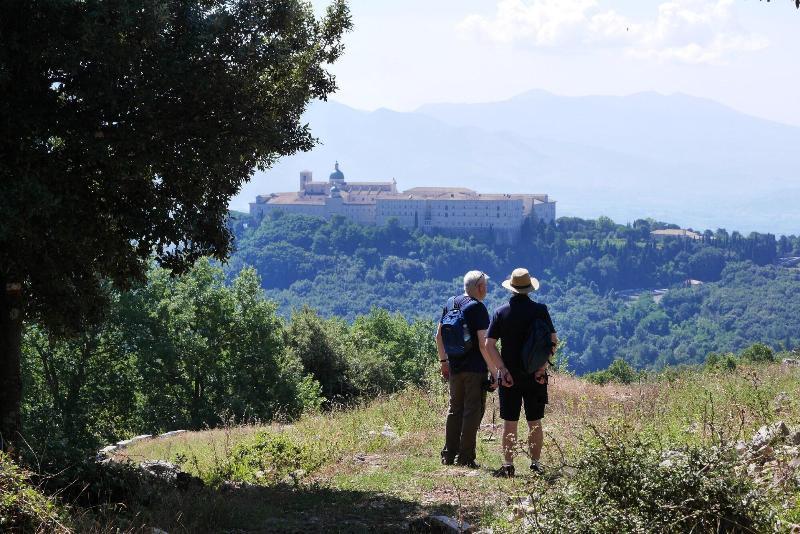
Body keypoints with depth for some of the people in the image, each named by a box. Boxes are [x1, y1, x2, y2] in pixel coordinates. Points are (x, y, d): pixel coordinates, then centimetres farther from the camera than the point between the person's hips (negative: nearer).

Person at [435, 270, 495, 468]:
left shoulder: (451, 303, 8)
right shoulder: (478, 308, -13)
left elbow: (439, 336, 13)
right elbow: (483, 344, -18)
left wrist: (443, 361, 22)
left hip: (455, 368, 7)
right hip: (475, 369, -7)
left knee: (455, 409, 15)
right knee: (472, 411, 0)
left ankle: (449, 454, 17)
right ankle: (465, 457, 0)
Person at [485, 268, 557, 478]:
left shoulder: (500, 312, -2)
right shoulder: (540, 310, -3)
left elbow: (489, 345, -7)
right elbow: (553, 341, -7)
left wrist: (503, 370, -7)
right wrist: (542, 366, -6)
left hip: (509, 374, 0)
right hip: (536, 374, 0)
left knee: (509, 422, 3)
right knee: (535, 422, 9)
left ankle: (508, 464, 1)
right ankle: (535, 463, 11)